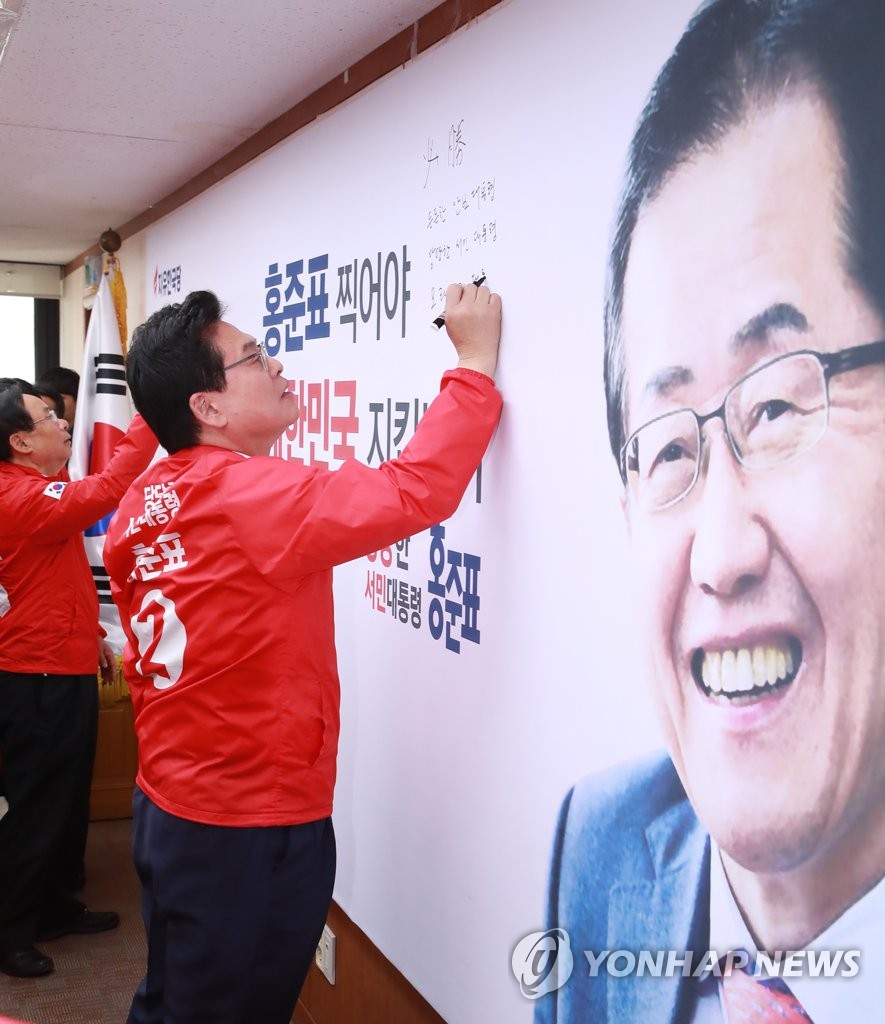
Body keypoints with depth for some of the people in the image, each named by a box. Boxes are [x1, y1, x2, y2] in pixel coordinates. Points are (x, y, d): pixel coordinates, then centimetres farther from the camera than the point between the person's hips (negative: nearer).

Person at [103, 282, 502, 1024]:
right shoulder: (251, 496, -23)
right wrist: (477, 361, -19)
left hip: (169, 806, 8)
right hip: (252, 828, -8)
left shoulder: (146, 502, 4)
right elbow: (415, 491, -30)